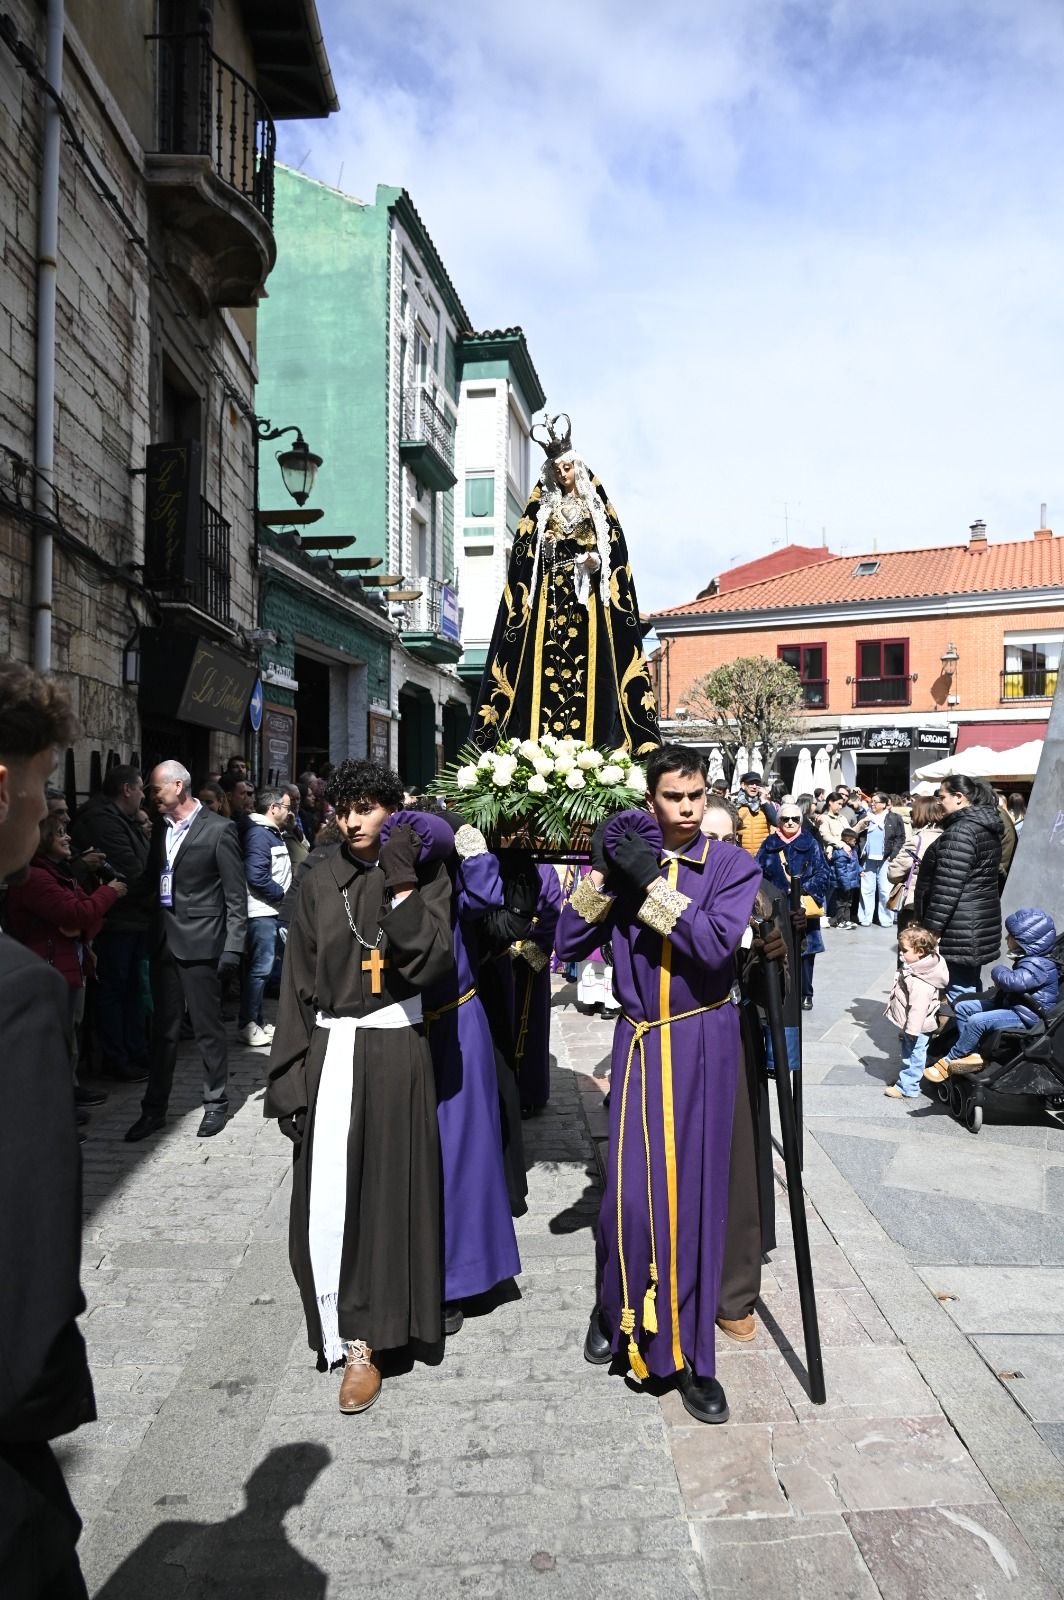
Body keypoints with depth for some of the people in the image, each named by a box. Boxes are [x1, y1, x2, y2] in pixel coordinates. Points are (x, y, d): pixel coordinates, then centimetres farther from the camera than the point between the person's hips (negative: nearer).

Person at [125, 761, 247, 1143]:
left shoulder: (218, 829, -8)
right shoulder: (161, 828, 10)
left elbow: (236, 896, -8)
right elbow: (153, 878, 15)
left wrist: (233, 947, -13)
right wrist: (152, 932, 4)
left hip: (200, 941, -5)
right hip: (164, 940, 6)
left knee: (207, 1026, 5)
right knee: (163, 1028, 12)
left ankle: (216, 1102, 19)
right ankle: (154, 1108, 20)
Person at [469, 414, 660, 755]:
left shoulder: (595, 504, 14)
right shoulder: (543, 507, 17)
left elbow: (614, 547, 6)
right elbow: (526, 550, 12)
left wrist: (596, 560, -13)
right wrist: (543, 544, -8)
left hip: (587, 591, -1)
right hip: (550, 591, 1)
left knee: (587, 666, -10)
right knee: (546, 663, -10)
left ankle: (588, 741, -13)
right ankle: (543, 744, -13)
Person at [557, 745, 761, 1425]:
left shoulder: (733, 865, -3)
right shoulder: (629, 860, 3)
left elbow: (717, 945, -20)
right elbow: (569, 944, -4)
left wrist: (652, 882, -21)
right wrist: (605, 873, -13)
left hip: (704, 1043, -1)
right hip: (640, 1042, 1)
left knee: (696, 1190, 4)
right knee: (629, 1189, 1)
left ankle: (692, 1355, 20)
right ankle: (616, 1312, 30)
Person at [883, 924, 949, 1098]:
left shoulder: (919, 981, -32)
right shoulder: (914, 968, 2)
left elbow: (918, 1007, -31)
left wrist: (912, 1030, -25)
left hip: (917, 1028, -10)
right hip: (910, 1026, 10)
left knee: (913, 1056, 6)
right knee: (908, 1054, 24)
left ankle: (907, 1088, 18)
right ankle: (905, 1079, 40)